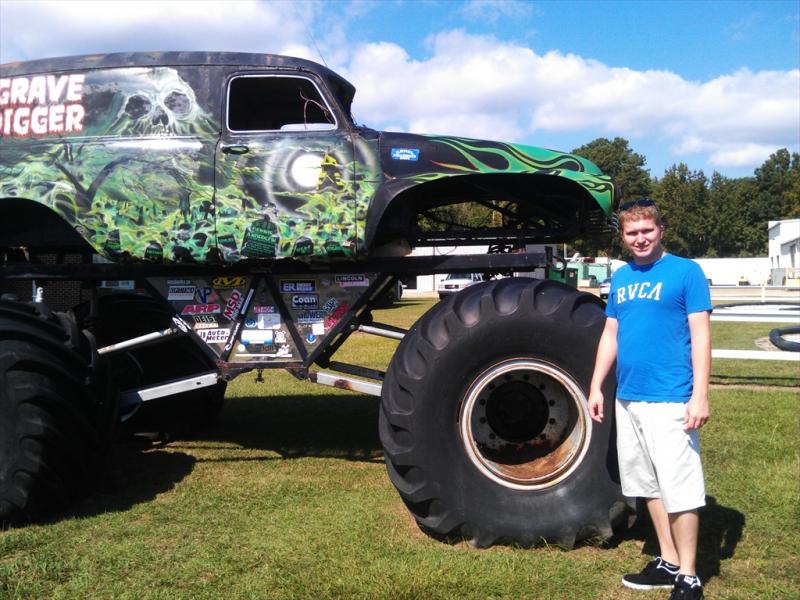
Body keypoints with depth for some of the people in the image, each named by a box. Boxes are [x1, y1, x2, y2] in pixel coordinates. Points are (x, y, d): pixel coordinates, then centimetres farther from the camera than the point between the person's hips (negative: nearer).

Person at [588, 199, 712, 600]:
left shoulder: (686, 271, -5)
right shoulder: (620, 278, 12)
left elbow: (700, 336, -9)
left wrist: (700, 395, -15)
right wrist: (596, 387, 12)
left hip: (670, 400, -6)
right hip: (627, 400, 7)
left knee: (679, 489, -2)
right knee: (649, 486, 14)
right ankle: (668, 563, 28)